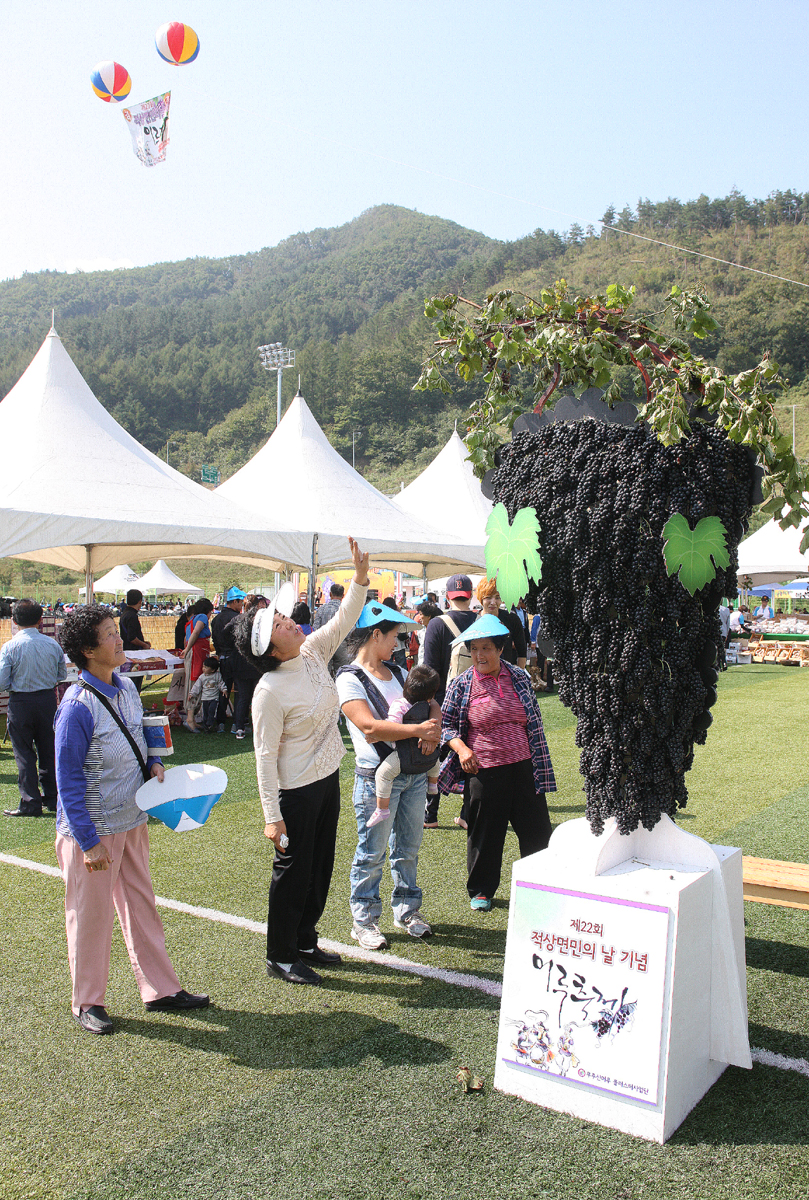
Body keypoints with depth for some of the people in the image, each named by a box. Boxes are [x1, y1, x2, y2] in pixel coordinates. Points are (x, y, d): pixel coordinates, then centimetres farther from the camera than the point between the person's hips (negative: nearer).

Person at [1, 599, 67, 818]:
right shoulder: (52, 644, -3)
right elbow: (62, 675, 8)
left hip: (20, 702, -3)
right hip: (48, 699, 4)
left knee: (24, 753, 5)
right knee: (48, 749, 14)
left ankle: (30, 802, 5)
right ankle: (51, 797, 21)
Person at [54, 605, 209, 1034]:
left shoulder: (126, 688, 1)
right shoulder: (77, 706, -22)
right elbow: (69, 781, -18)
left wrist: (152, 762, -2)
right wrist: (88, 842, -18)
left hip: (132, 820, 7)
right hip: (92, 829, -7)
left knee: (141, 906, 16)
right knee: (90, 915, 9)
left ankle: (161, 990, 30)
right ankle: (88, 1002, 28)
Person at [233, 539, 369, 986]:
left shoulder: (314, 654, -3)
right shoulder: (269, 691, -24)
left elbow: (345, 619, 1)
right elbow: (265, 756, -21)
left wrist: (360, 576, -15)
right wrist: (271, 816, -20)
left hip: (328, 780, 8)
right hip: (296, 791, -8)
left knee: (321, 866, 18)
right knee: (294, 872, 5)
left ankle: (305, 942, 35)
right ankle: (280, 956, 22)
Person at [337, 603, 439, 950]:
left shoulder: (396, 672, 12)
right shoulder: (349, 679, -12)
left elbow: (431, 704, 11)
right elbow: (370, 727, -23)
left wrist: (433, 731, -10)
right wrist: (418, 729, -24)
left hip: (413, 772, 7)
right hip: (377, 777, -7)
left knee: (409, 847, 16)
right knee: (372, 853, 4)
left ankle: (407, 909, 32)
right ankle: (364, 920, 18)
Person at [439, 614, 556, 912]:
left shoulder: (519, 677, 4)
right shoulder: (462, 684, -3)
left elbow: (534, 722, 12)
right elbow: (445, 723, 4)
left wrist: (540, 764, 11)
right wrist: (460, 747, -14)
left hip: (523, 766, 2)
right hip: (484, 772, -2)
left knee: (537, 829, 8)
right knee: (484, 833, 9)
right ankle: (481, 890, 27)